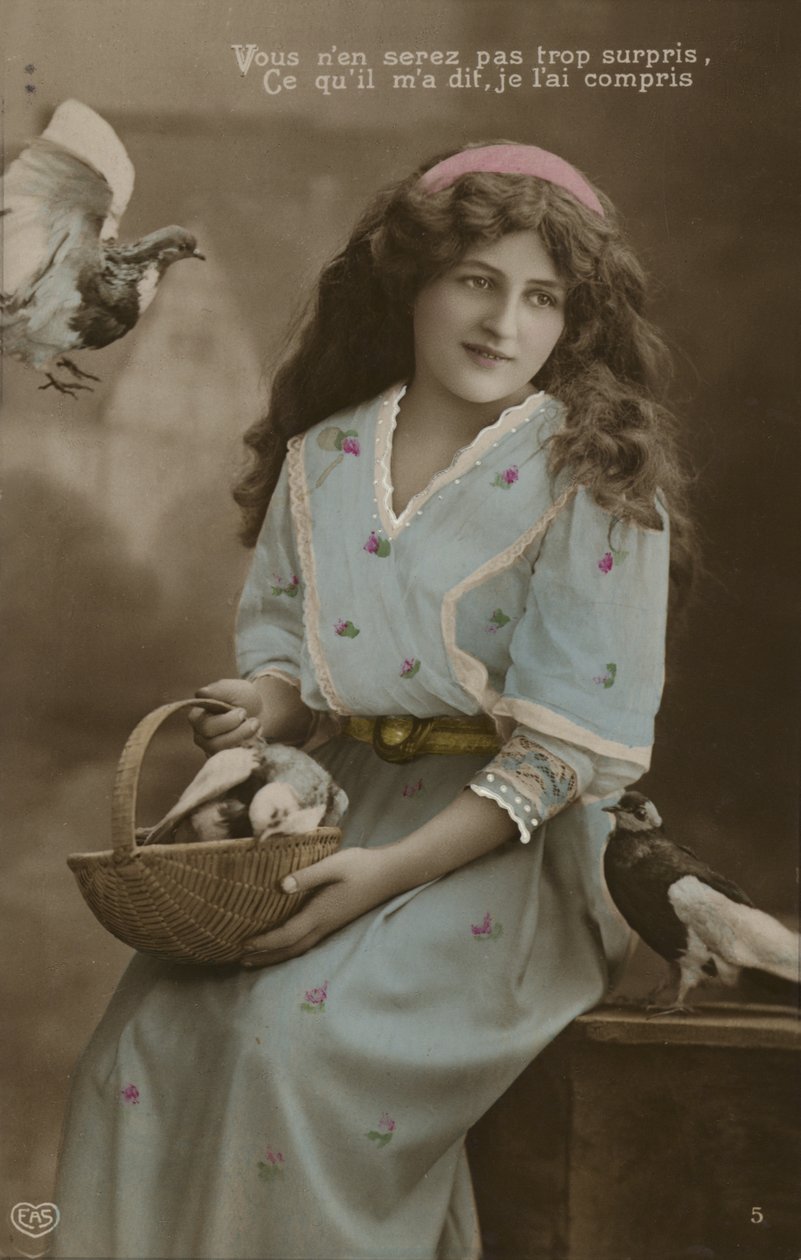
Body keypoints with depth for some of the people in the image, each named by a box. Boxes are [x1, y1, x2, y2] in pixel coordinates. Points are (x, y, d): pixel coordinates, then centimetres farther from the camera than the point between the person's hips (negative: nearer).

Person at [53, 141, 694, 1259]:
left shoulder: (596, 484, -8)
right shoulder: (322, 459, 7)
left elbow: (578, 740, -13)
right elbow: (279, 630, 20)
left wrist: (394, 868, -21)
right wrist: (272, 702, -6)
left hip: (520, 837, -4)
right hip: (345, 796, 5)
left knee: (297, 1031, -27)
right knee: (152, 1026, -17)